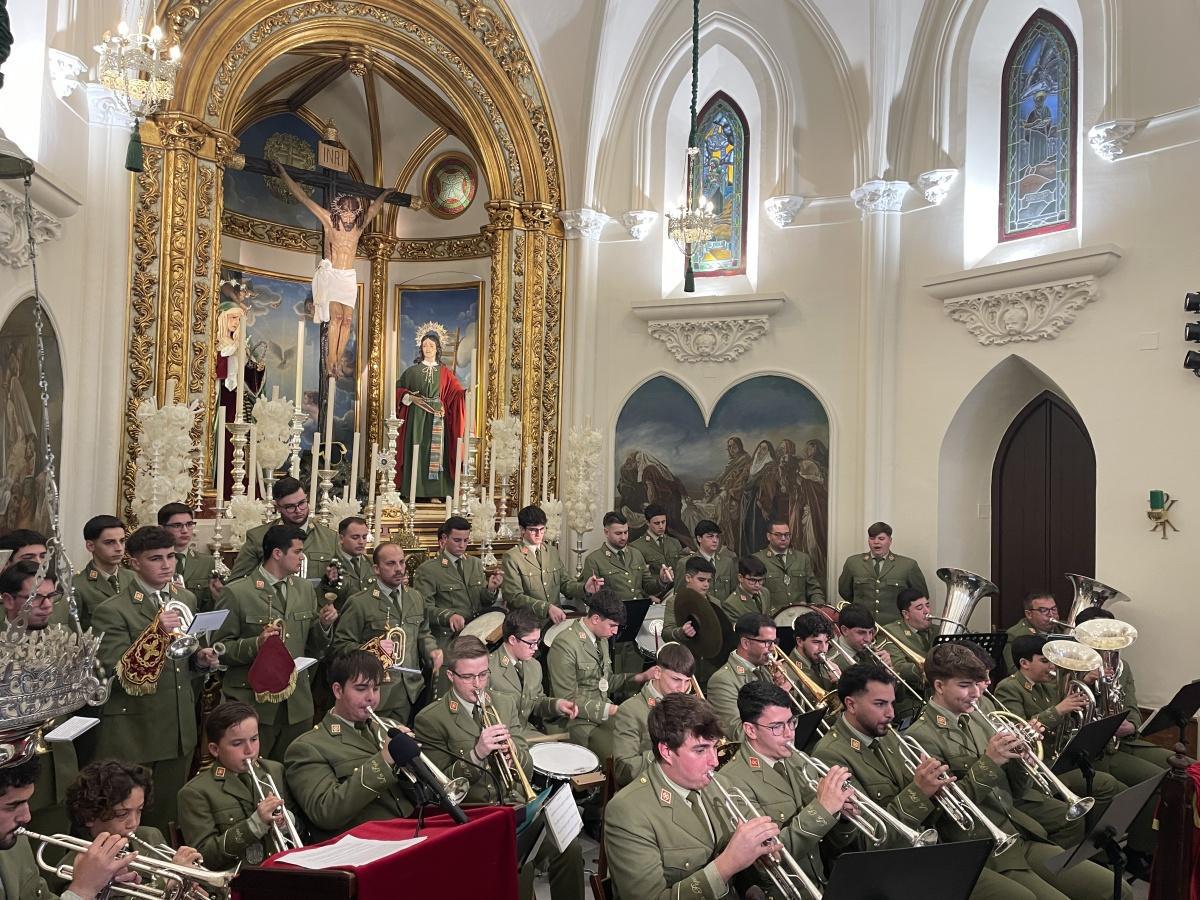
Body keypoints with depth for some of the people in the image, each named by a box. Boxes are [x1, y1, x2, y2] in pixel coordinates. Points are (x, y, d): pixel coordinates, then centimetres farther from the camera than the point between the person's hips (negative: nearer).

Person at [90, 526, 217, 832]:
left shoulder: (186, 599, 9)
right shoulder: (112, 611, -12)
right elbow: (119, 675, -19)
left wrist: (201, 660, -1)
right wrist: (156, 632, -28)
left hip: (179, 729, 6)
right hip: (133, 735, -6)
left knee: (168, 818, 16)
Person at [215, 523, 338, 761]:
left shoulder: (305, 589, 10)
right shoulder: (236, 592, -7)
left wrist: (324, 625, -5)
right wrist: (255, 644, -22)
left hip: (298, 706, 5)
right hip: (254, 704, -5)